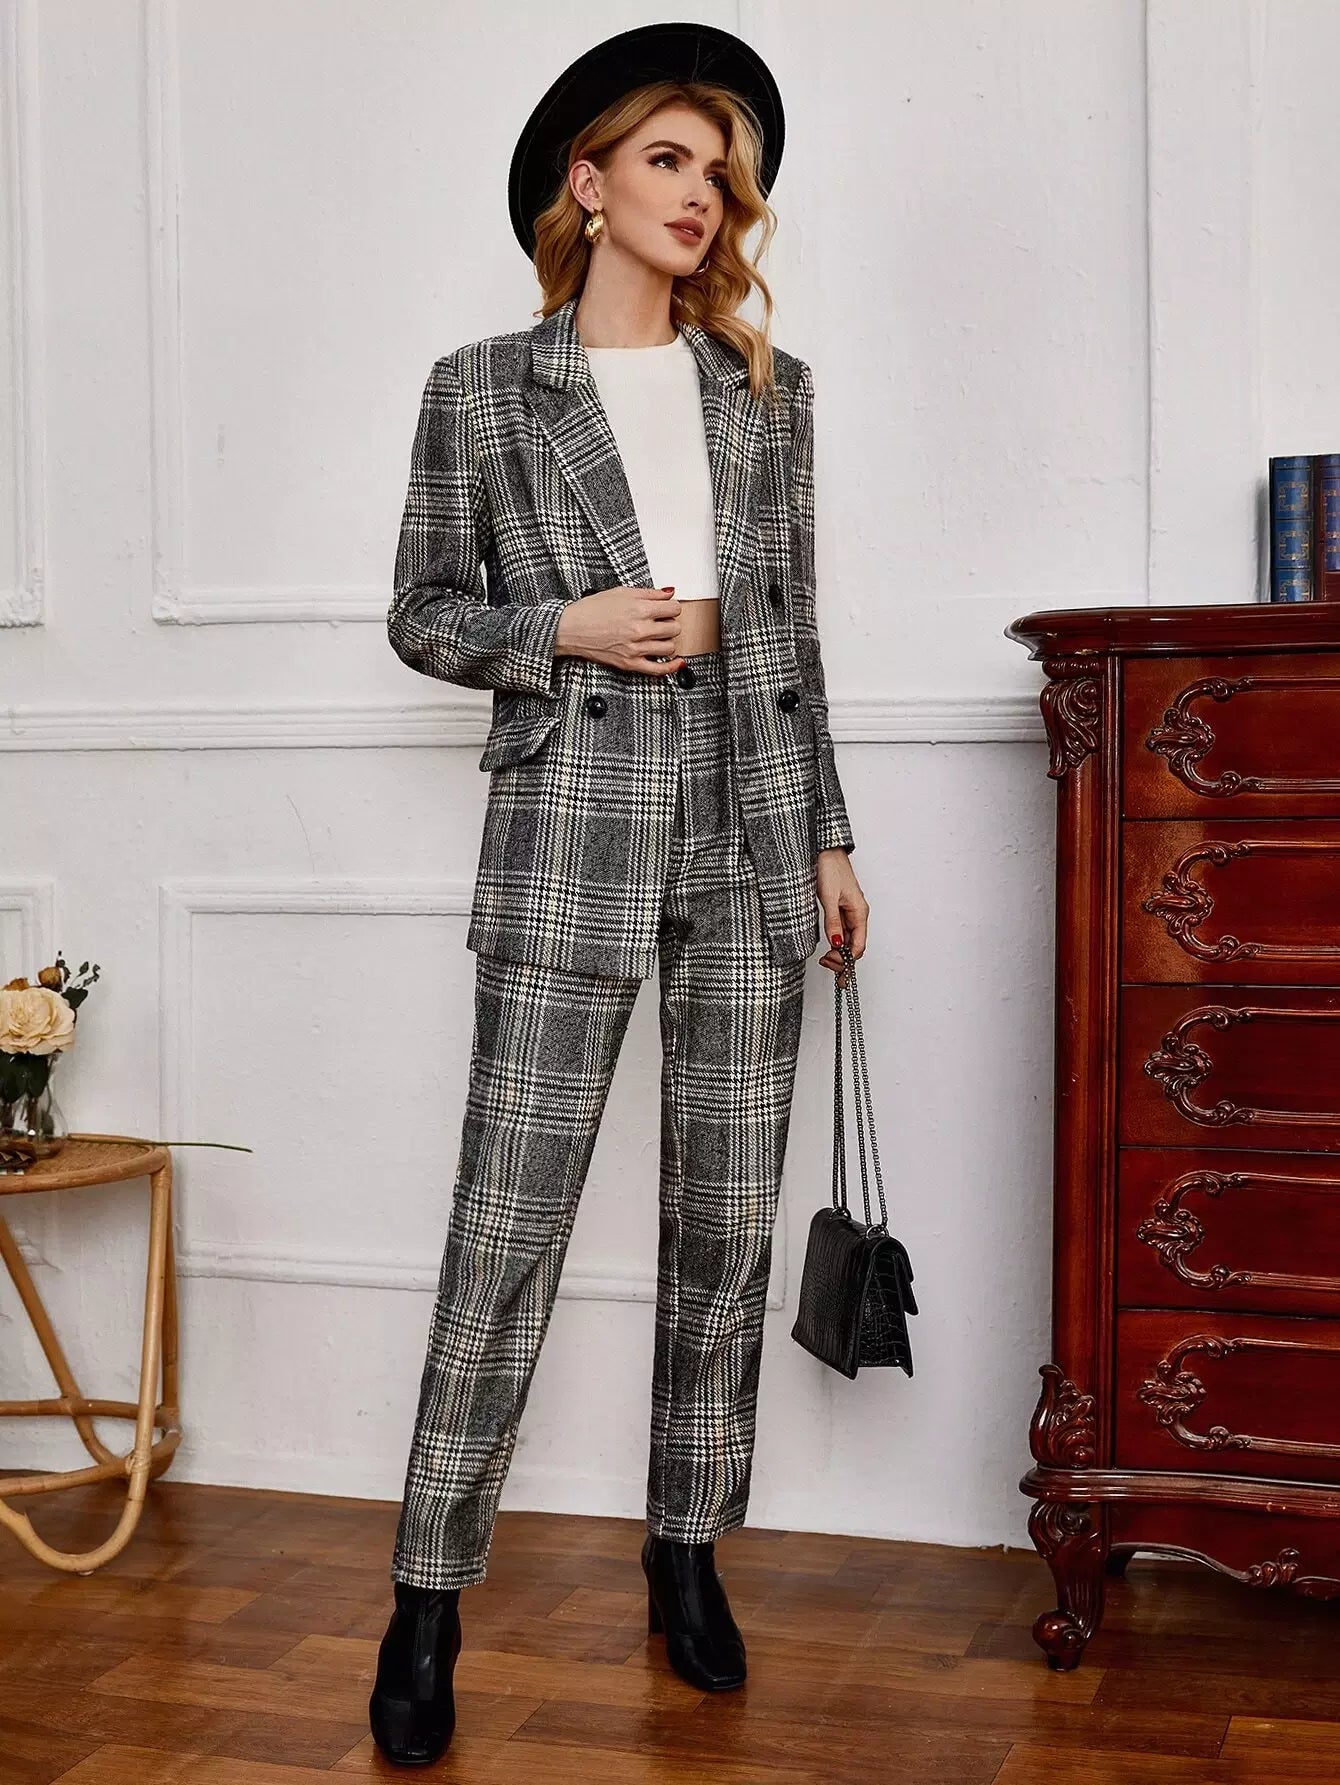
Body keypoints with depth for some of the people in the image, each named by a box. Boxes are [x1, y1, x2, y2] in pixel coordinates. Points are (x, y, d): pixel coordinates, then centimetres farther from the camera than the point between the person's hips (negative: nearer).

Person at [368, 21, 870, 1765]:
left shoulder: (770, 389, 11)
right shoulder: (480, 389, 3)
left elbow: (792, 626, 14)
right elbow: (423, 616, 6)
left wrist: (828, 837, 11)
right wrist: (565, 628, -11)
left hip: (748, 832, 3)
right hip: (570, 836, -3)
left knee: (728, 1221, 7)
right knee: (506, 1227, -4)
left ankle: (687, 1552, 23)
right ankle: (429, 1596, 8)